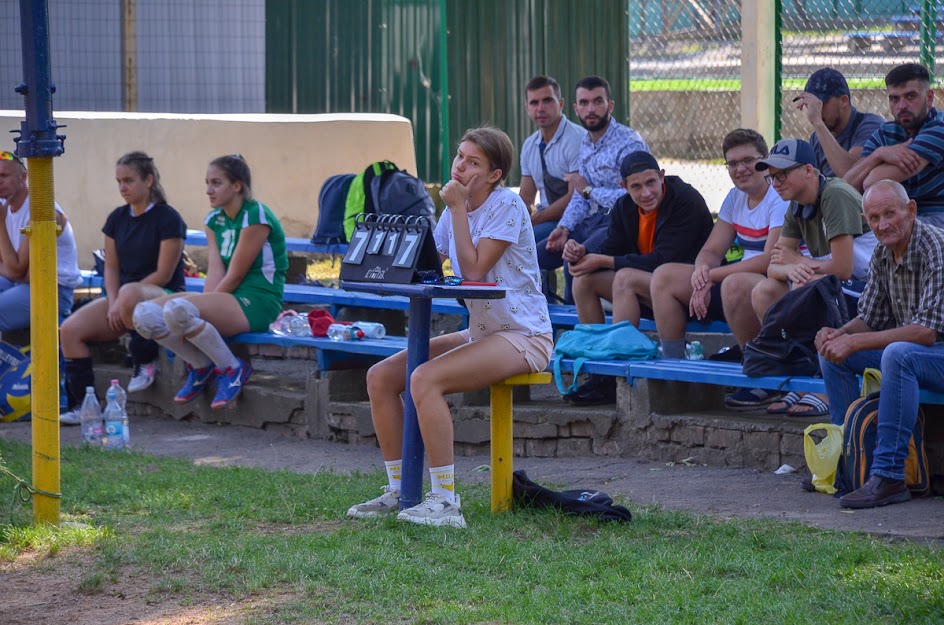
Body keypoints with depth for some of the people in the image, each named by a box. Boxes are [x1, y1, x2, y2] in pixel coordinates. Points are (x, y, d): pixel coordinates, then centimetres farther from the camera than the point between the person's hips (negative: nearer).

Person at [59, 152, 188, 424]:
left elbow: (164, 274, -13)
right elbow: (111, 268, 11)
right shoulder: (117, 218, 11)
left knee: (130, 294, -43)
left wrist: (121, 301, -16)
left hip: (163, 296, -7)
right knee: (70, 330, -17)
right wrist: (113, 303, -8)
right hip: (120, 295, 7)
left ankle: (146, 360, -17)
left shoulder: (168, 219, -10)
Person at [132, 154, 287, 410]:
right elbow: (215, 273, 3)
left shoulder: (256, 217, -11)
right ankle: (201, 366, 6)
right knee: (144, 314, -12)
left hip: (257, 304, -8)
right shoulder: (215, 220, 14)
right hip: (228, 302, 8)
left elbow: (235, 276, -13)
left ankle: (232, 369, -13)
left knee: (177, 310, -34)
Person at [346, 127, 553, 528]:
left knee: (425, 380, -30)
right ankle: (397, 491, 3)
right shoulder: (457, 208, 12)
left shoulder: (507, 206, -12)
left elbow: (473, 270, -20)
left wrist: (457, 208, -16)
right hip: (480, 331, 9)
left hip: (523, 336, -9)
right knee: (380, 377, -3)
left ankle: (446, 502, -29)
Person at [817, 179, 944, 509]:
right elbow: (870, 318, 11)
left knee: (898, 353, -37)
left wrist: (855, 342, -28)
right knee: (832, 352, 3)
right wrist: (839, 334, -12)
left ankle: (889, 477, -36)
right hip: (909, 350, 9)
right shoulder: (882, 253, 3)